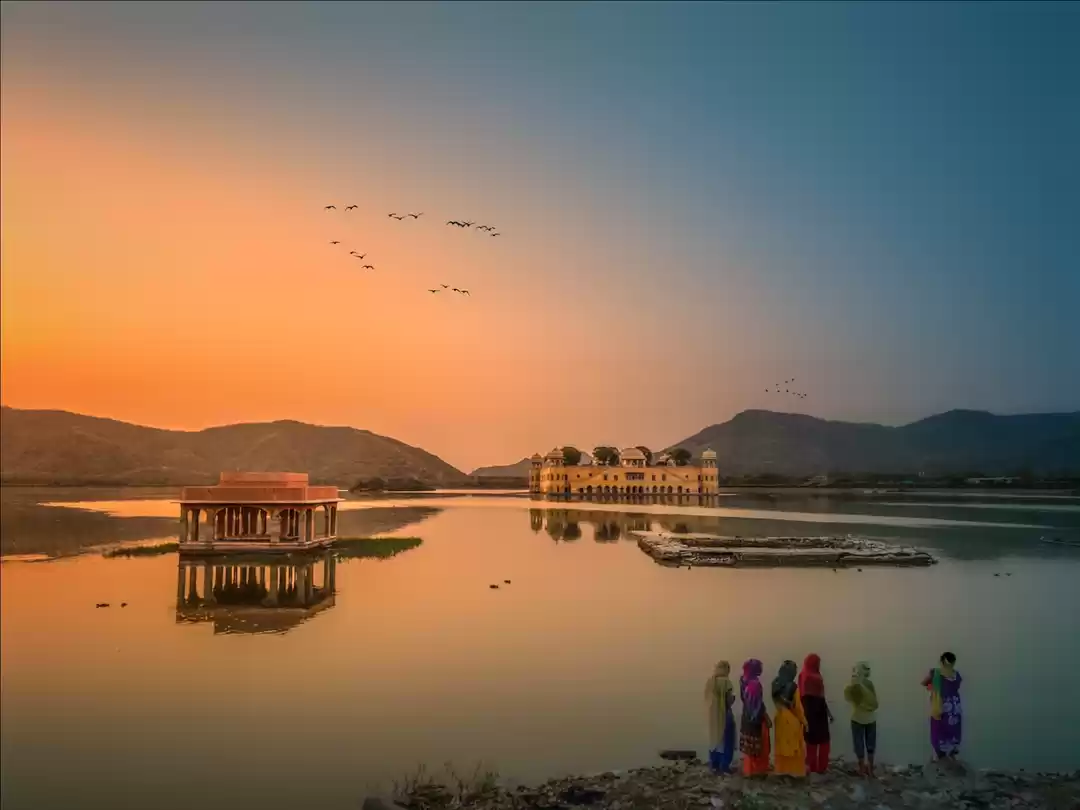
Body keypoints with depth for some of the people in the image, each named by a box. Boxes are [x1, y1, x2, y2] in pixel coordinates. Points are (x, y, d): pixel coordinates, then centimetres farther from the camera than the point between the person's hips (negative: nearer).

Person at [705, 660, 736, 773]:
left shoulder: (710, 681, 2)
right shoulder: (725, 681, -16)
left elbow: (707, 698, 7)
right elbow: (730, 700, -17)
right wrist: (733, 697, 3)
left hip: (713, 714, 6)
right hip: (725, 714, -6)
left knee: (715, 738, 15)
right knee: (726, 740, 4)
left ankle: (714, 764, 20)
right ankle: (724, 766, 5)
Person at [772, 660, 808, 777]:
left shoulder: (776, 685, 0)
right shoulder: (792, 686, -20)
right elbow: (797, 706, -15)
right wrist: (804, 721, -5)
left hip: (780, 717, 6)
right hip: (792, 719, -6)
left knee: (782, 744, 13)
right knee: (794, 746, 5)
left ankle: (782, 769, 18)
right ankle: (795, 771, 8)